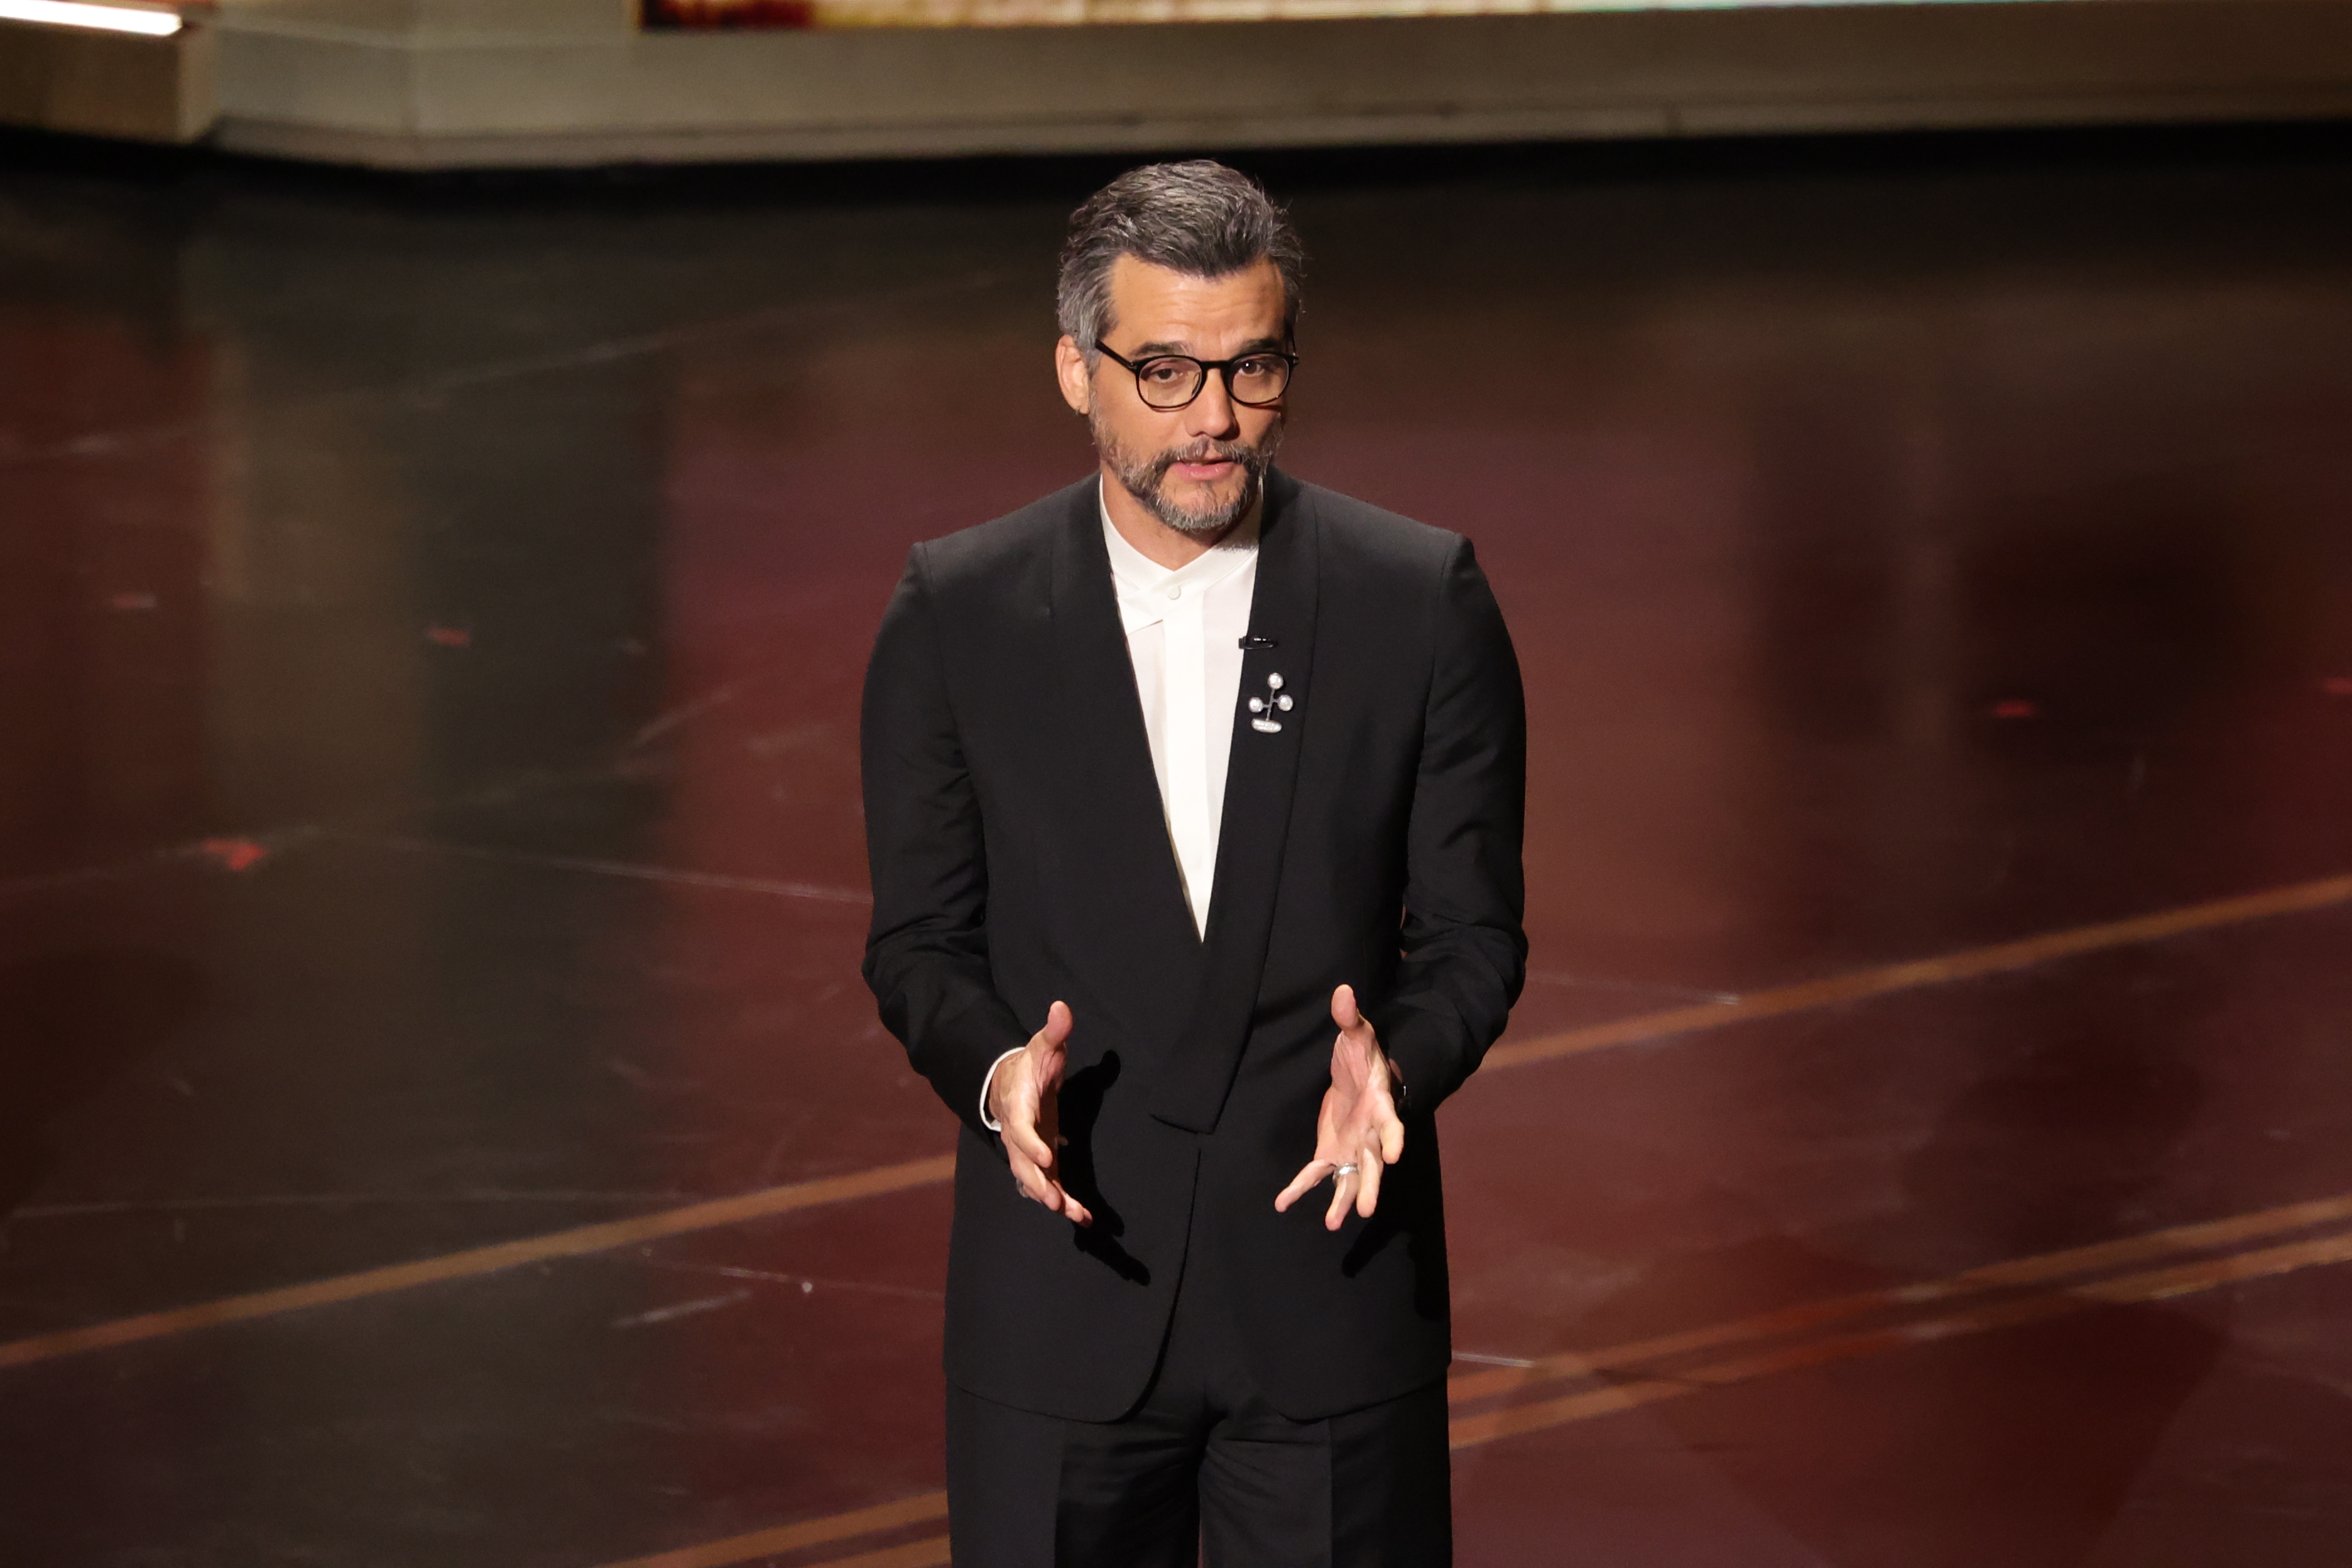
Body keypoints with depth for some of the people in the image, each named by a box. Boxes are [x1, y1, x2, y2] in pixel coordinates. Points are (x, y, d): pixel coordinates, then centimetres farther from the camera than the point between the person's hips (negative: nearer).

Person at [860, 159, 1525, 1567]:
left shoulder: (1424, 602, -2)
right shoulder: (958, 615, -1)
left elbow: (1471, 934, 2)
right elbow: (921, 939, 4)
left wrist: (1397, 1066, -18)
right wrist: (993, 1069, -16)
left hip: (1333, 1277, 0)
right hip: (1065, 1284, 0)